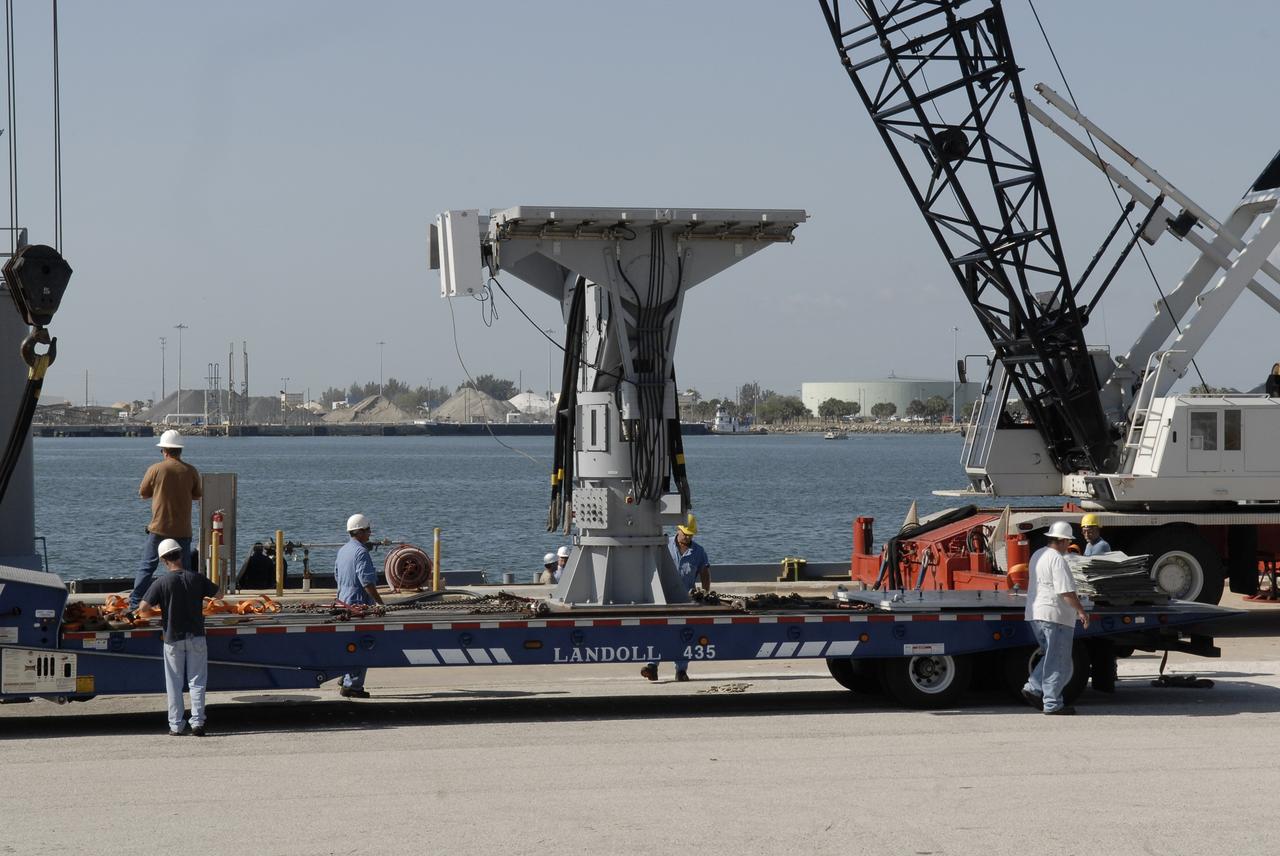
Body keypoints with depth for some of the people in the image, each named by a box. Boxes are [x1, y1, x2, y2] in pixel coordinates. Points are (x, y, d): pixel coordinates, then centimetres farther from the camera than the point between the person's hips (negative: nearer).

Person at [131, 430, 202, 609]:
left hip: (159, 528, -1)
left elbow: (143, 493, 5)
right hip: (183, 530, 1)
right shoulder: (190, 471, -3)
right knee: (184, 569, 7)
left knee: (147, 567, 6)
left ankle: (134, 604, 4)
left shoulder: (156, 469, -7)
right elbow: (196, 495, 10)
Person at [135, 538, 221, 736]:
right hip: (196, 636, 1)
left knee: (174, 684, 8)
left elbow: (143, 607, -13)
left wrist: (158, 603, 7)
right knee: (197, 682, 6)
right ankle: (197, 721, -2)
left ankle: (176, 725, 9)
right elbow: (219, 594, 8)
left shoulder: (161, 583, -11)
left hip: (173, 638, -1)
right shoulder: (196, 578, -4)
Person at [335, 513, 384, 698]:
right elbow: (367, 582, -21)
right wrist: (380, 602, -17)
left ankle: (347, 682, 20)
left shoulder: (343, 550, 14)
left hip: (344, 601, 10)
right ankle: (352, 686, -7)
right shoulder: (360, 552, -16)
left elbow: (337, 575, 21)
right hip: (359, 603, -10)